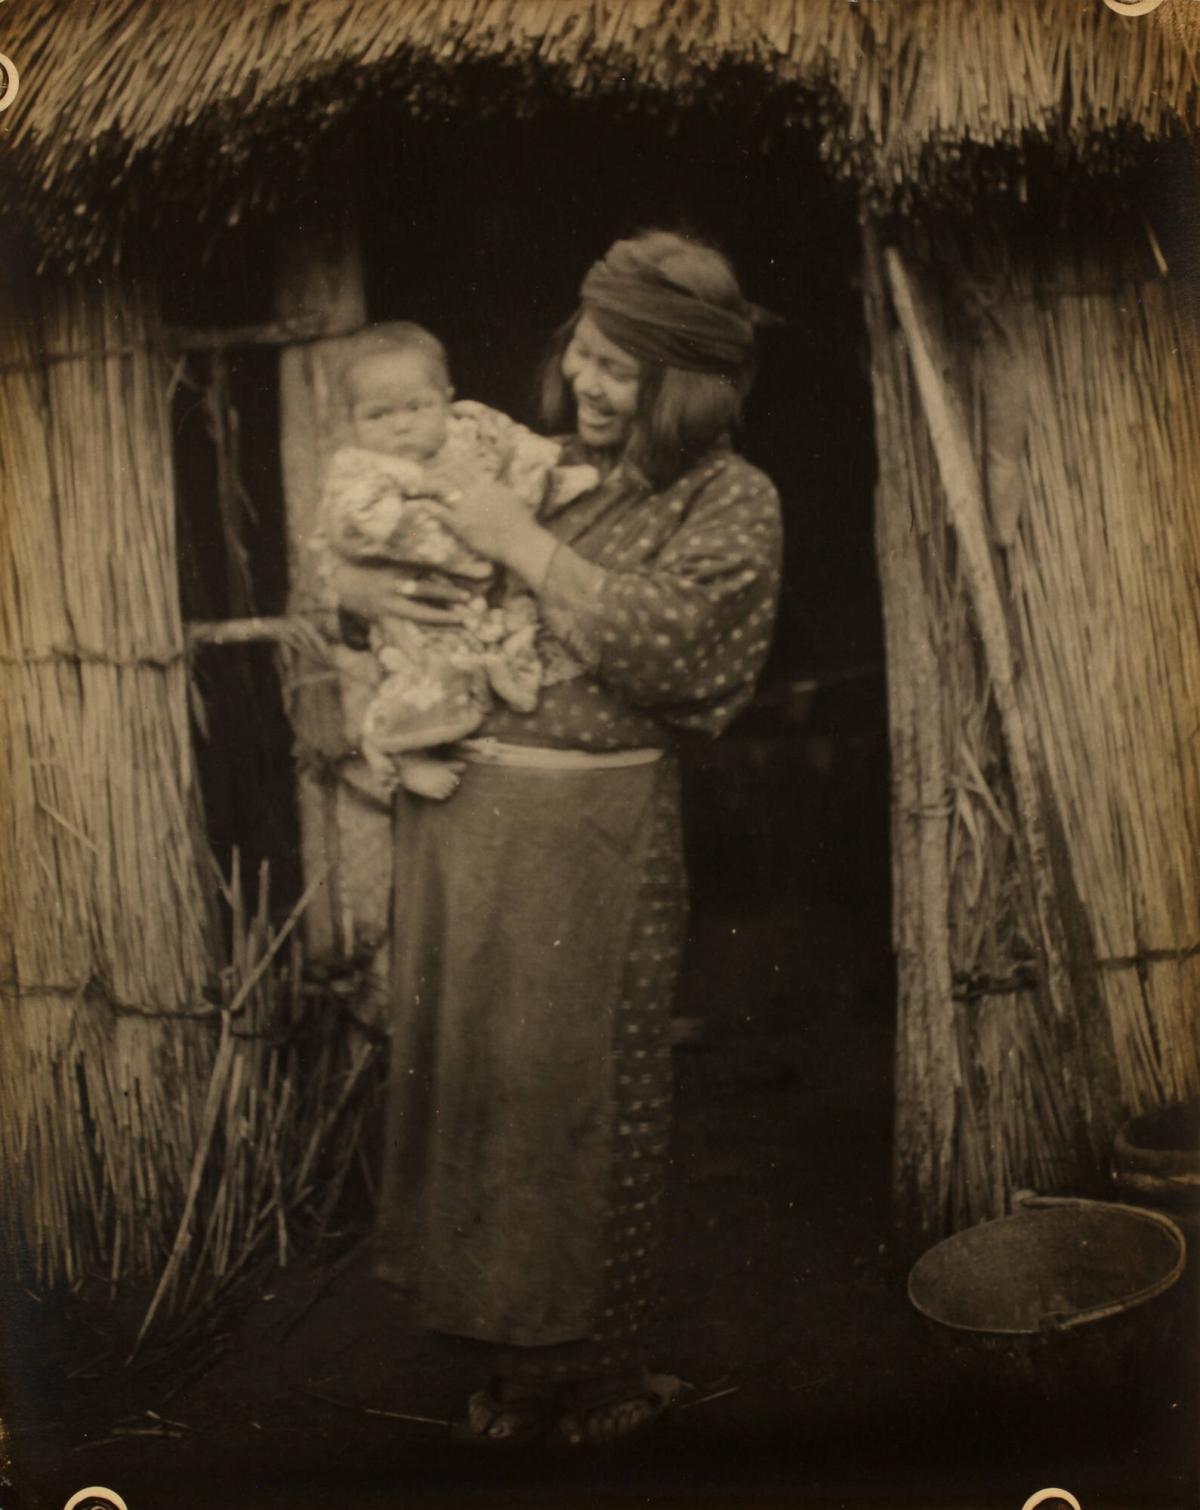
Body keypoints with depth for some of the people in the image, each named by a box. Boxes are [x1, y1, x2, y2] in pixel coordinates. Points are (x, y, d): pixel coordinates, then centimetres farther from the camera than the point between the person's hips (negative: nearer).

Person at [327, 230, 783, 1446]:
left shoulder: (728, 501, -3)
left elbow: (672, 649, -19)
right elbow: (351, 555, 18)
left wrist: (529, 550, -17)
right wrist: (374, 590, -5)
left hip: (591, 834, -5)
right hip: (455, 811, 5)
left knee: (574, 1091, 5)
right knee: (458, 1065, 12)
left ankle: (591, 1374, 26)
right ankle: (498, 1337, 32)